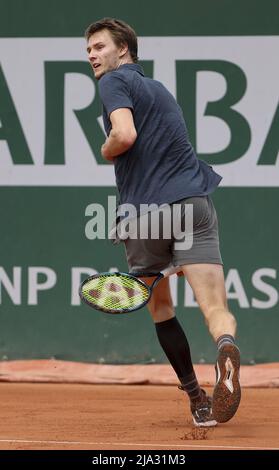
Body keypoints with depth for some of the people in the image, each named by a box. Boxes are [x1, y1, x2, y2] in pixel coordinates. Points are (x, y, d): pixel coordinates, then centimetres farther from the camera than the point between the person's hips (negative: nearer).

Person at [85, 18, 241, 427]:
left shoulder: (114, 81, 3)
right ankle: (226, 347, -44)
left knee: (160, 308, 18)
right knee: (215, 310, -11)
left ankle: (196, 397, 20)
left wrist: (105, 152, 6)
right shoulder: (158, 89, 27)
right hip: (193, 201, 4)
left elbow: (125, 135, -17)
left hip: (145, 211, -4)